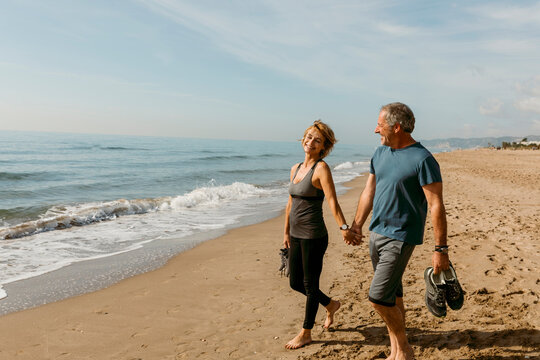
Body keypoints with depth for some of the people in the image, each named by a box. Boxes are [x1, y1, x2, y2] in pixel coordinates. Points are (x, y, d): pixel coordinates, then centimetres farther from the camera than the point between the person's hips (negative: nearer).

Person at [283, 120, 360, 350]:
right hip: (296, 235, 8)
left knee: (310, 285, 7)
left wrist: (344, 228, -34)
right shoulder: (295, 169, 10)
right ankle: (330, 304, 42)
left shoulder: (321, 168, -12)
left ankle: (306, 334, 26)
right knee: (295, 282, 17)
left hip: (313, 236, -8)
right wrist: (286, 232, 20)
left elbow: (332, 201, -23)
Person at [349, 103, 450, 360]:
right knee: (392, 295, 16)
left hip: (400, 238, -7)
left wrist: (441, 249, -17)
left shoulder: (422, 160, -15)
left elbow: (436, 206, -16)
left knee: (378, 297, -9)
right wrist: (357, 224, 19)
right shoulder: (380, 153, 8)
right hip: (376, 233, 7)